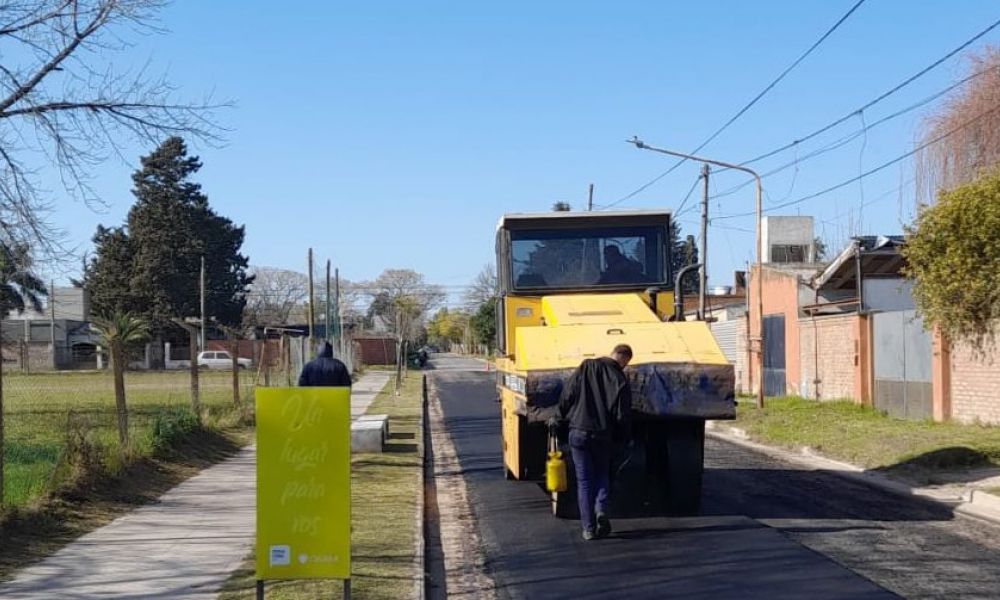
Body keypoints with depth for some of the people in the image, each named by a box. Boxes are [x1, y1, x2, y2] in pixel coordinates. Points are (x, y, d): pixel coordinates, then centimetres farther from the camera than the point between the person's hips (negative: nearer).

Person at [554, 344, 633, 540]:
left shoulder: (586, 367, -3)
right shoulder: (621, 380, -6)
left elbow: (567, 395, -2)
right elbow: (622, 416, -5)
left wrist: (558, 418, 12)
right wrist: (624, 437, 13)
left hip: (578, 432, 1)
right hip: (602, 435, -1)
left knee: (584, 480, 7)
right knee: (602, 475, 19)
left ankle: (589, 527, 5)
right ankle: (601, 509, -5)